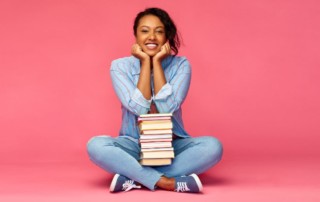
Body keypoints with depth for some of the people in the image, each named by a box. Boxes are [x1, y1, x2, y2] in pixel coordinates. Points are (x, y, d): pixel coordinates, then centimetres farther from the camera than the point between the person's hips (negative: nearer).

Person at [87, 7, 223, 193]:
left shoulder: (181, 64, -6)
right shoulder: (120, 66, -6)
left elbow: (167, 107, -20)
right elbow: (140, 108, -19)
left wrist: (157, 62, -17)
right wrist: (146, 62, -17)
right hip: (134, 147, 0)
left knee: (213, 146, -28)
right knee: (95, 145, -29)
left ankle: (135, 179, -24)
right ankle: (169, 182, -29)